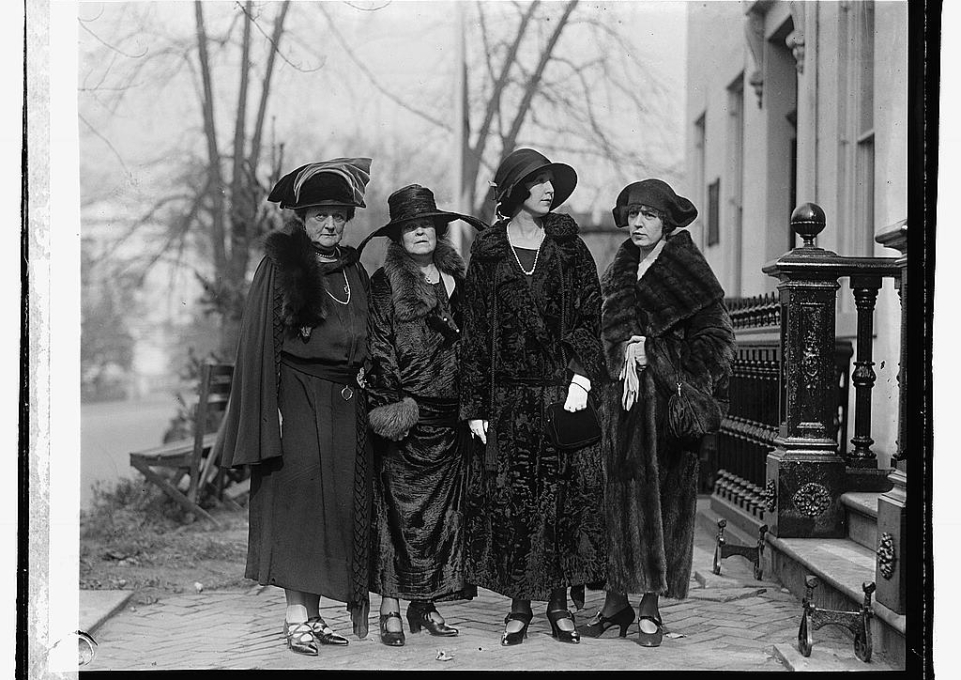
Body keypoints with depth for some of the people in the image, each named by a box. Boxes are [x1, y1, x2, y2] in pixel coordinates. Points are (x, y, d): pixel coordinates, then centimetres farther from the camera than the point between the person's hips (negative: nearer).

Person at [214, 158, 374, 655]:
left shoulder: (353, 271, 13)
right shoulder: (280, 266, -4)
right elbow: (260, 342, -7)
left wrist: (359, 387, 8)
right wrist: (270, 408, -14)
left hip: (344, 403, 6)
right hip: (297, 397, -6)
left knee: (337, 508, 5)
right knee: (298, 503, -7)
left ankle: (313, 615, 12)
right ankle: (296, 619, -4)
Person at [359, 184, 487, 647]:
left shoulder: (455, 278, 14)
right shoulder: (385, 283, 0)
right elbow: (378, 348, -5)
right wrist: (387, 402, -14)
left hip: (448, 413, 5)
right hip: (404, 413, -5)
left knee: (444, 508, 5)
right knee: (398, 506, -5)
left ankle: (426, 603, 13)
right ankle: (390, 607, -1)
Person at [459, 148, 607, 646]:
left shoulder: (568, 247, 6)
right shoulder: (487, 253, 5)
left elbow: (588, 318, 2)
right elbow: (474, 331, 4)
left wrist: (581, 378, -12)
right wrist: (475, 406, 0)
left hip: (561, 390, 0)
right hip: (508, 396, 0)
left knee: (564, 495, -2)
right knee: (509, 498, -2)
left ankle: (559, 602, 8)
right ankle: (519, 605, 7)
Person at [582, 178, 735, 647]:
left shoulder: (688, 270, -2)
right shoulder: (619, 270, 13)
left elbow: (714, 337, -4)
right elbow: (605, 331, 13)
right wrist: (628, 350, -7)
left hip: (667, 399, -4)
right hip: (623, 397, 5)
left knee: (662, 496, -2)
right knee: (618, 494, 3)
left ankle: (651, 608, 4)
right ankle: (616, 600, 9)